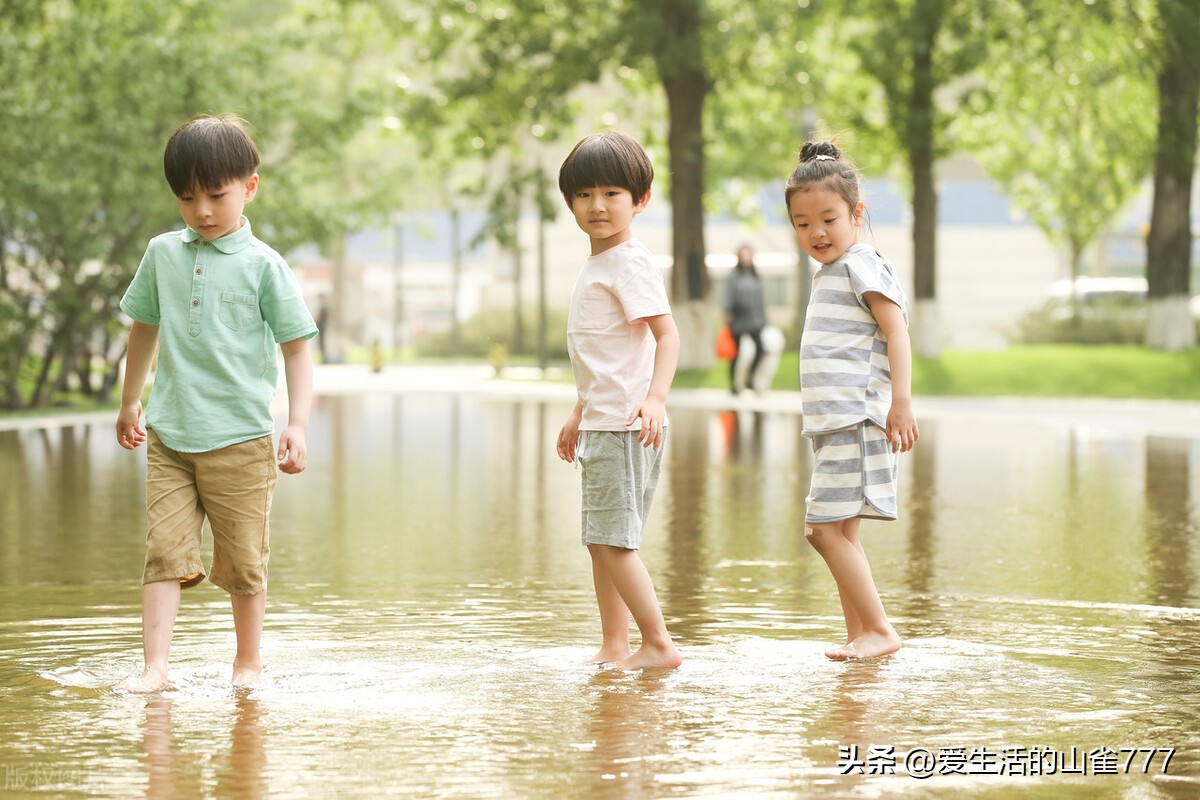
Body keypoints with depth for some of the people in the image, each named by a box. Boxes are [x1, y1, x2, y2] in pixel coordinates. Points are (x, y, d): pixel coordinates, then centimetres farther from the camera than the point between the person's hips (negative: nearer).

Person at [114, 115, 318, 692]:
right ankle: (155, 667, -9)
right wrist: (129, 403, 27)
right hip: (169, 437, 3)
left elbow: (296, 347, -1)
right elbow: (144, 329, 21)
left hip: (240, 441, -2)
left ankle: (248, 661, 22)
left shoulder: (263, 266, -4)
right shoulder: (162, 255, 7)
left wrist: (297, 424, -9)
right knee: (164, 551, -7)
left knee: (243, 561, 6)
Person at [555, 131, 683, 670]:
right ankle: (614, 647, 19)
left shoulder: (630, 263, -12)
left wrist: (655, 397, -34)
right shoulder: (596, 267, 17)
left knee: (612, 540, -10)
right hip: (601, 424, 10)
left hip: (626, 427, -10)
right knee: (601, 541, 13)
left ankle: (659, 644, -5)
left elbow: (667, 335, -20)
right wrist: (579, 415, 30)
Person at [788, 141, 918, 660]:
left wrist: (901, 402, -25)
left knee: (824, 528, -14)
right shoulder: (830, 273, 21)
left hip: (857, 421, -10)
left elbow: (897, 331, -17)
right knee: (840, 533, 10)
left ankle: (878, 630, -12)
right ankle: (860, 635, 14)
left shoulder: (861, 265, -8)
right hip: (834, 423, 10)